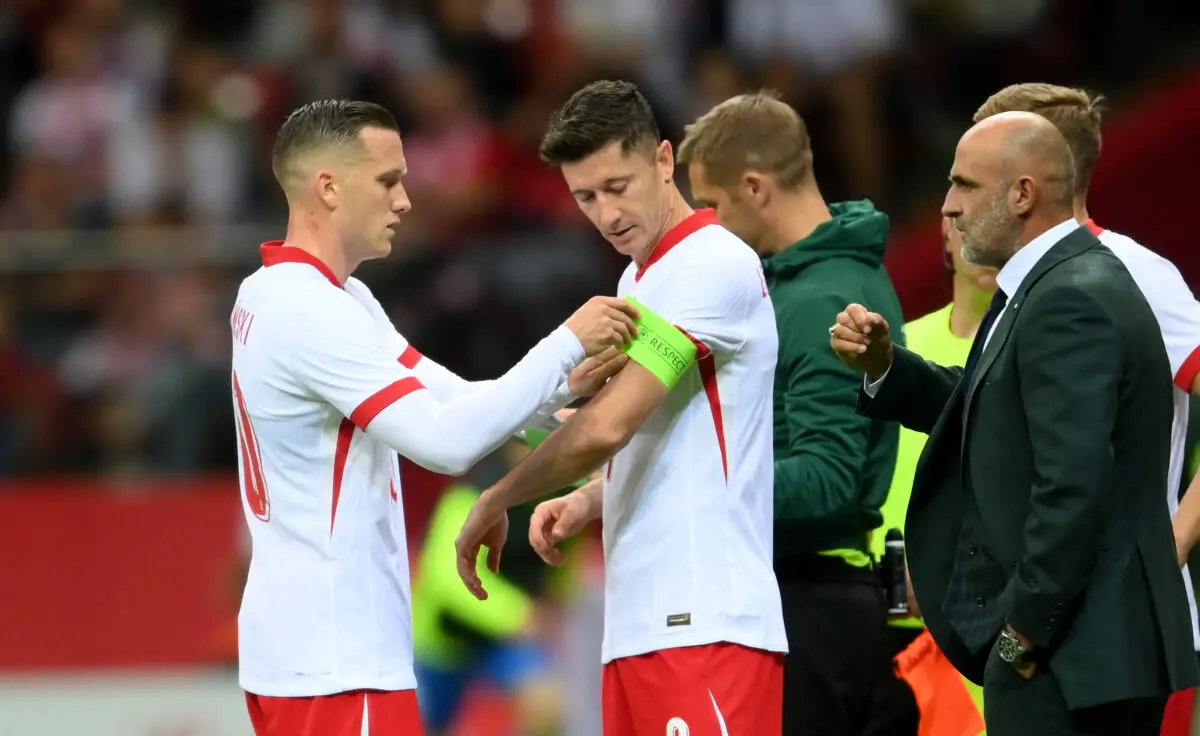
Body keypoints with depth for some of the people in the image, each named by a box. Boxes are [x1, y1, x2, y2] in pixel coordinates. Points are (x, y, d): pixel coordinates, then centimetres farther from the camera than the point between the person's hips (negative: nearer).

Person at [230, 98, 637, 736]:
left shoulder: (277, 297, 14)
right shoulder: (311, 313, -18)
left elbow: (447, 399, 13)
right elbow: (445, 441, -25)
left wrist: (564, 386, -3)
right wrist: (567, 344, -19)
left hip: (294, 644, 10)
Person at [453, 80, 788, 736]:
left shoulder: (713, 267, -11)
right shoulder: (639, 281, 19)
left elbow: (606, 427, -18)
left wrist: (494, 504, -4)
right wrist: (584, 504, 9)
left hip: (708, 626, -9)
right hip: (638, 626, 9)